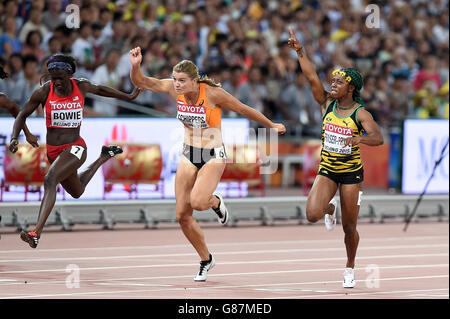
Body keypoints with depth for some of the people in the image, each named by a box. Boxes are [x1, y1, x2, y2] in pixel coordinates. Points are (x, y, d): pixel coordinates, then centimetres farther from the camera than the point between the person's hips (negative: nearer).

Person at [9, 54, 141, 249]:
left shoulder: (81, 87, -5)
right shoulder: (44, 92, -7)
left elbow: (100, 90, 17)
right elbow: (22, 115, 2)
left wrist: (129, 97, 30)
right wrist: (14, 138, -16)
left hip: (75, 147, -4)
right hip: (53, 151, 4)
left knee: (50, 180, -29)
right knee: (76, 192, 25)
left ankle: (36, 234, -37)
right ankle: (103, 158, 54)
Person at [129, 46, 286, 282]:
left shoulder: (213, 94, -21)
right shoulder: (174, 89, -9)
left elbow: (244, 110, -8)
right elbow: (140, 82, -12)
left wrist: (271, 125, 4)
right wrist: (135, 65, -34)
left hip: (213, 156, -5)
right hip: (189, 155, 5)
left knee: (197, 202, -28)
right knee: (182, 215, 1)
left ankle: (215, 201, 11)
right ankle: (206, 260, 22)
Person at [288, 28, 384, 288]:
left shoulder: (360, 113, -12)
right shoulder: (327, 104, -1)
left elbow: (378, 137, -24)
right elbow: (312, 77, -8)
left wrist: (359, 139, -44)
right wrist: (300, 52, -16)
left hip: (351, 172, -3)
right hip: (327, 170, 3)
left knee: (349, 228, 4)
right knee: (313, 215, -20)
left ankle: (350, 267, 29)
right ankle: (330, 208, 18)